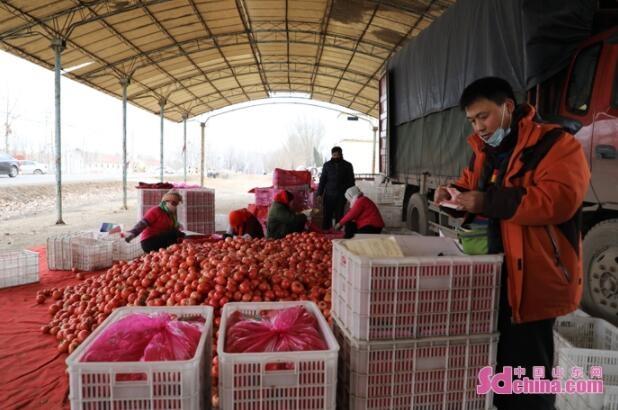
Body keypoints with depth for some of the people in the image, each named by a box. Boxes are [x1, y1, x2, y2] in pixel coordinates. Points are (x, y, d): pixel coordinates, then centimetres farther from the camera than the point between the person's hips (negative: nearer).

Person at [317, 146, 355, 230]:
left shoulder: (347, 165, 5)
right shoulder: (327, 165, 7)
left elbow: (351, 181, 7)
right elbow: (322, 180, 8)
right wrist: (319, 193, 1)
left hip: (341, 195, 0)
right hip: (329, 194, 0)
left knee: (339, 216, 3)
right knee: (327, 216, -1)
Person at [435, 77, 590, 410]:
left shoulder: (555, 144, -11)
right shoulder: (483, 151, 13)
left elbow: (559, 200, -24)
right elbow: (470, 185, 26)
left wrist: (488, 201, -25)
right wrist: (455, 195, 2)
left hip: (533, 279, -7)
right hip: (491, 276, 8)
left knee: (526, 378, 2)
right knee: (494, 363, 20)